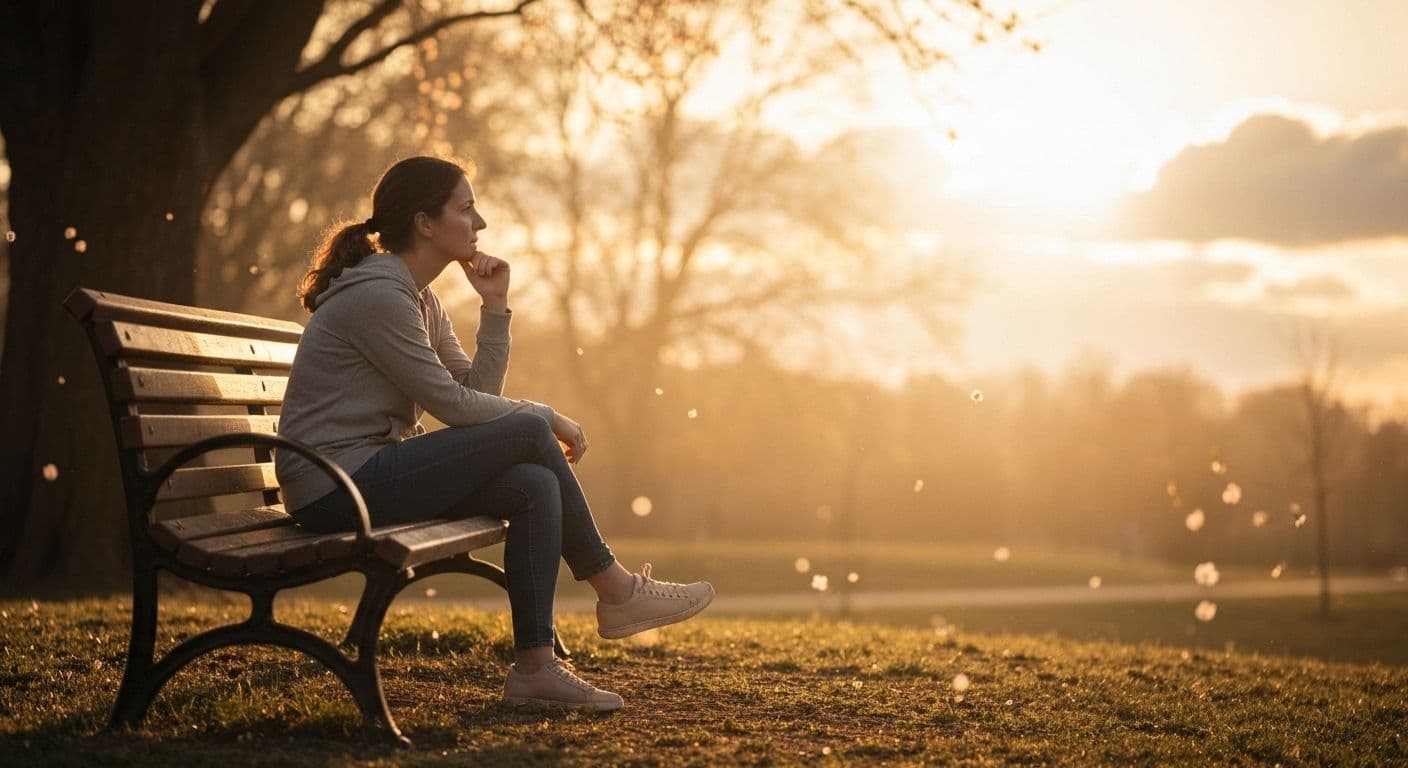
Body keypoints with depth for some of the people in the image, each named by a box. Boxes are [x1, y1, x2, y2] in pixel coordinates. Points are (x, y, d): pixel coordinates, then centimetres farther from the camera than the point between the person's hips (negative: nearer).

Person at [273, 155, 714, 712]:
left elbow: (478, 390, 10)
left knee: (536, 487, -9)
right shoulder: (376, 296, -17)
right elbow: (453, 404, -17)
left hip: (370, 474, 9)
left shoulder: (420, 299, 14)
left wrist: (496, 306, 1)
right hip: (336, 487, -9)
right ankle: (616, 592, -1)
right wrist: (547, 418, -5)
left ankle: (534, 665, -9)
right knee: (527, 434, -15)